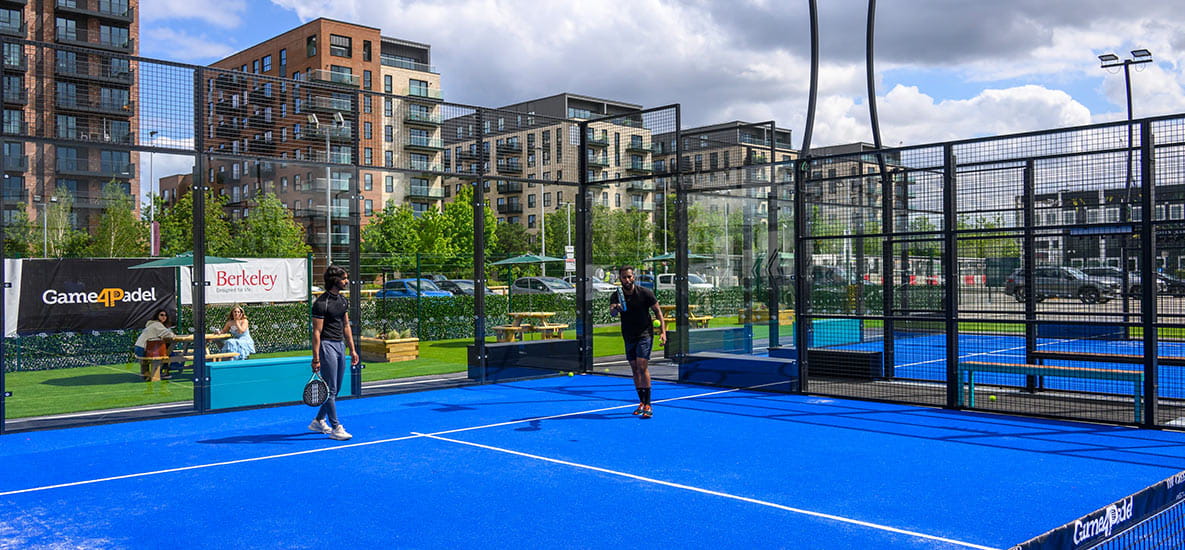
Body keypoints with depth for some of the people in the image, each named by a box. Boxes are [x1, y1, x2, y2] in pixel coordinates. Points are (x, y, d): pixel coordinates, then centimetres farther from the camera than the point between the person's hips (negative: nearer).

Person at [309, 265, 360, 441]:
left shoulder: (343, 301, 12)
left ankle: (318, 421, 27)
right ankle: (335, 428, -1)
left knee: (336, 389, 13)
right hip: (327, 345, -8)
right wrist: (316, 358, -19)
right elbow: (317, 331, -15)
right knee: (330, 389, -5)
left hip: (340, 345, 9)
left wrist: (352, 350, 16)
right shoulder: (321, 303, -13)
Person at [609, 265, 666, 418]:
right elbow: (612, 312, -23)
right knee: (635, 369, 8)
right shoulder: (616, 296, -5)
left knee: (642, 366, -16)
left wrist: (662, 331, -10)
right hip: (629, 337, 4)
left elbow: (657, 311, -2)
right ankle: (642, 402, 20)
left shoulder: (645, 293, -11)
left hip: (645, 334, -4)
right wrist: (615, 308, -48)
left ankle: (648, 405, -16)